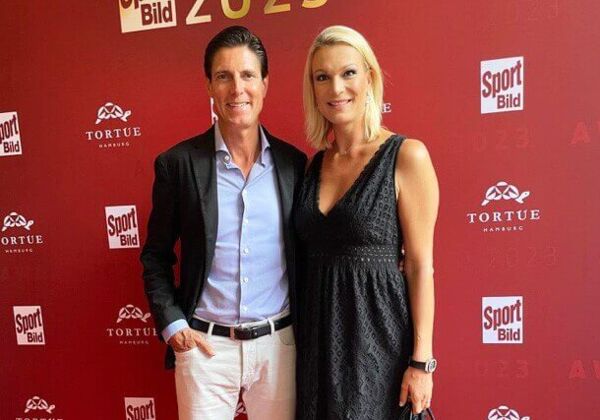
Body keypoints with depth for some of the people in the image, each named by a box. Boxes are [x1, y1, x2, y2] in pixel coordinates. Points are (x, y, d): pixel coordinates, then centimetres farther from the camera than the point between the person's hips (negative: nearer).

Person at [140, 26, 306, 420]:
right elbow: (156, 255, 3)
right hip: (204, 345, -1)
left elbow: (302, 252, 7)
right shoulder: (178, 163, -6)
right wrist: (172, 323, -6)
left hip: (279, 343, 2)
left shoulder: (293, 162, -1)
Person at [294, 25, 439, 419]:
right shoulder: (316, 163, 5)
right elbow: (310, 253, 10)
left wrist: (422, 361, -12)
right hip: (319, 333, 5)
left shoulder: (407, 155, -11)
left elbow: (421, 265, -11)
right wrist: (303, 338, 9)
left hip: (378, 331, -5)